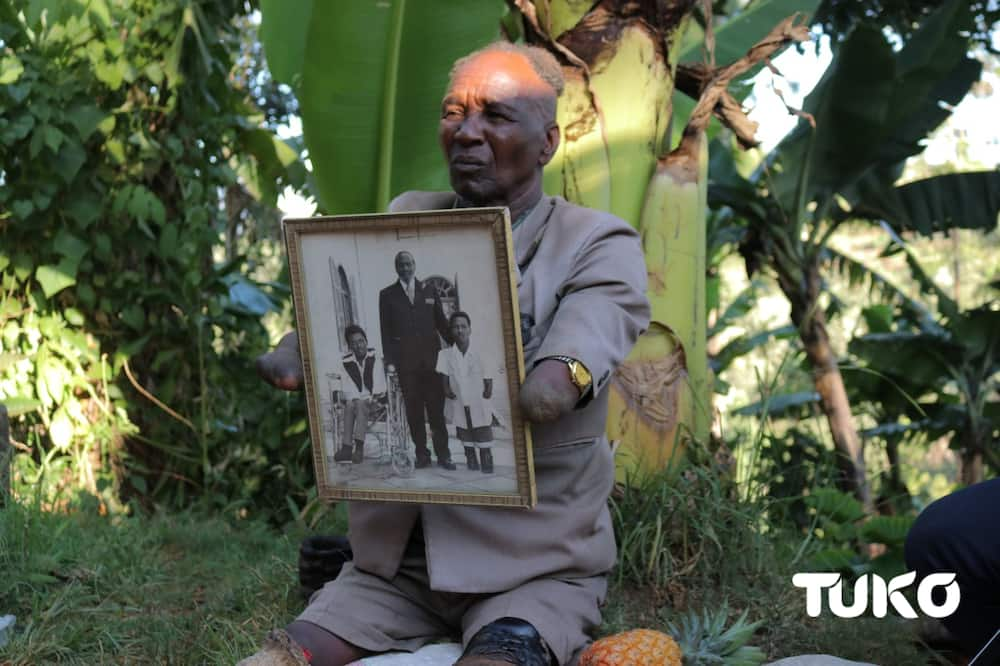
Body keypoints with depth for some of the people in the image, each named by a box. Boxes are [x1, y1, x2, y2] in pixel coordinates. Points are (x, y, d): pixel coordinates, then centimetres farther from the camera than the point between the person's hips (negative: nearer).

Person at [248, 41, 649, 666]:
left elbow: (588, 333, -22)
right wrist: (300, 349, -26)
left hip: (536, 563, -3)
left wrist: (560, 376, -46)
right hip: (394, 559, 4)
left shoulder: (599, 246, -2)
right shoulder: (405, 219, 12)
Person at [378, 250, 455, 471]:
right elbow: (386, 329, 4)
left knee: (436, 409, -1)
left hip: (431, 358, 1)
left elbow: (442, 323, 14)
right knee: (414, 410, 1)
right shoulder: (387, 295, 8)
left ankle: (443, 455, 3)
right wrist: (389, 360, -3)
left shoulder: (428, 291, 13)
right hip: (405, 361, -1)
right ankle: (422, 455, 7)